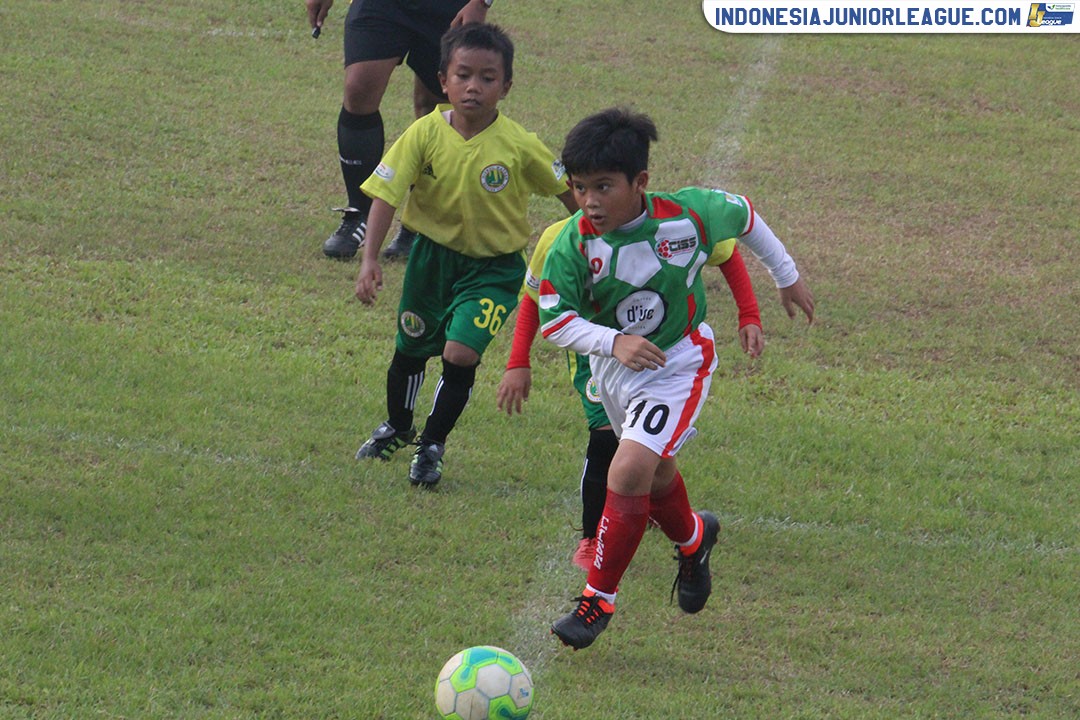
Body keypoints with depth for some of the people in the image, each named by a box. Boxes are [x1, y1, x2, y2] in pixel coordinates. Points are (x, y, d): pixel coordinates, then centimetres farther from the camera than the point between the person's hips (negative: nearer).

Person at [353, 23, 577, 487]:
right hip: (433, 255, 2)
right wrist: (370, 259, -24)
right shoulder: (425, 135, -17)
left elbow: (567, 191, -4)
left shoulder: (519, 147, -19)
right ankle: (397, 428, 48)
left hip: (493, 266, -2)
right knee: (411, 350, 18)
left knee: (461, 353, -17)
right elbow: (385, 195, -15)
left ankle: (432, 445, 6)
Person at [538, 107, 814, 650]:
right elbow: (553, 318, -16)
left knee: (629, 472, -20)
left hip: (678, 364, -4)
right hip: (612, 367, 4)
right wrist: (613, 342, -32)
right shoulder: (575, 243, -22)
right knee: (654, 472, 25)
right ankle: (692, 538, 59)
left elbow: (741, 214, -2)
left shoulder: (688, 216, -24)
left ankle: (599, 599, -7)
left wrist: (788, 277, 12)